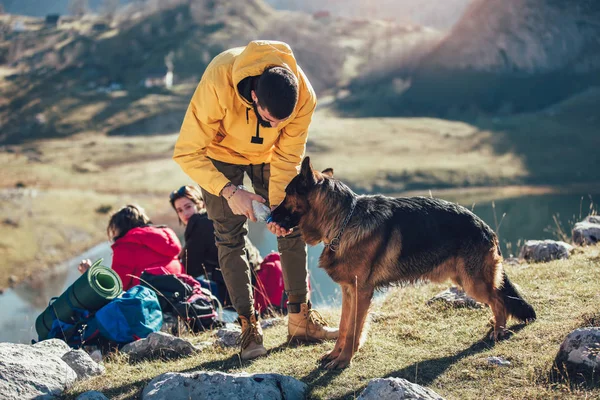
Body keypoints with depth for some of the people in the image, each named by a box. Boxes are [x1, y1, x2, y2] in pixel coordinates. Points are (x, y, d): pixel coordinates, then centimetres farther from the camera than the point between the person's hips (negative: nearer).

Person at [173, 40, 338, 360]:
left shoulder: (304, 96, -31)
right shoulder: (218, 82, -41)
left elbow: (287, 157, -19)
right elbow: (187, 152, -34)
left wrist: (279, 204, -30)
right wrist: (228, 191, -44)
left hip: (266, 153, 3)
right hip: (219, 154, -3)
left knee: (292, 228, 0)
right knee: (230, 238, -7)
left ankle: (301, 318, 10)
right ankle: (249, 327, -2)